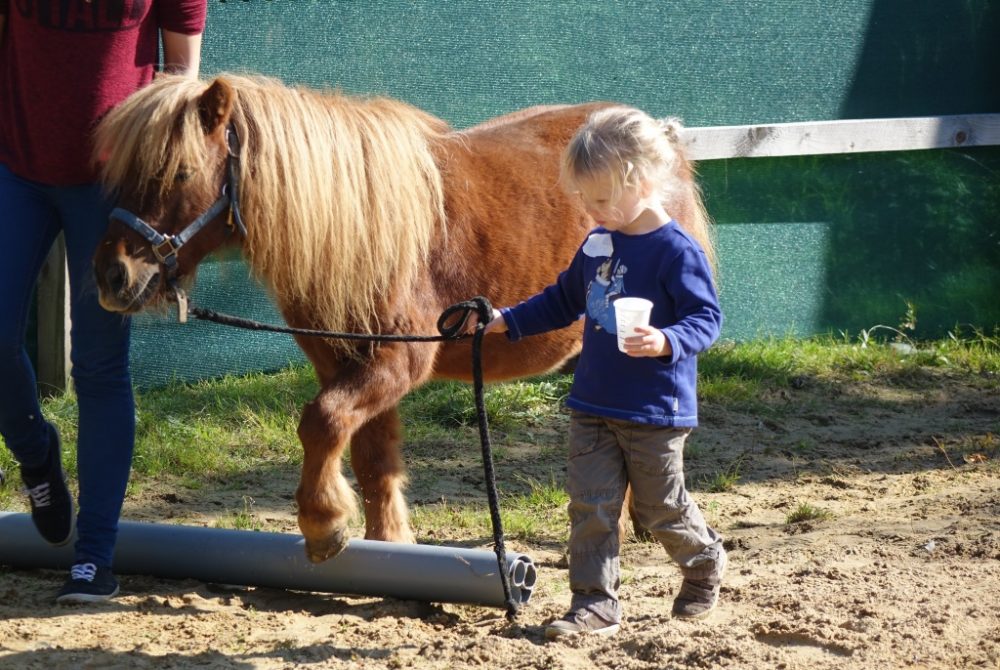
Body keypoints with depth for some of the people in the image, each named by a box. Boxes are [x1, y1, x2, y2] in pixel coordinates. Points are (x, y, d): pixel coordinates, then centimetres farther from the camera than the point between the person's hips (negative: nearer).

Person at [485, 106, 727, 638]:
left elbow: (706, 317, -17)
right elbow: (564, 301, 22)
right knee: (590, 505, 0)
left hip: (655, 413, -6)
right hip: (593, 407, 6)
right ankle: (595, 604, 4)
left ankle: (704, 564, 35)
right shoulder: (598, 245, 6)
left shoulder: (678, 250, -16)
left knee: (661, 507, 8)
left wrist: (667, 342, -34)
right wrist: (508, 321, 16)